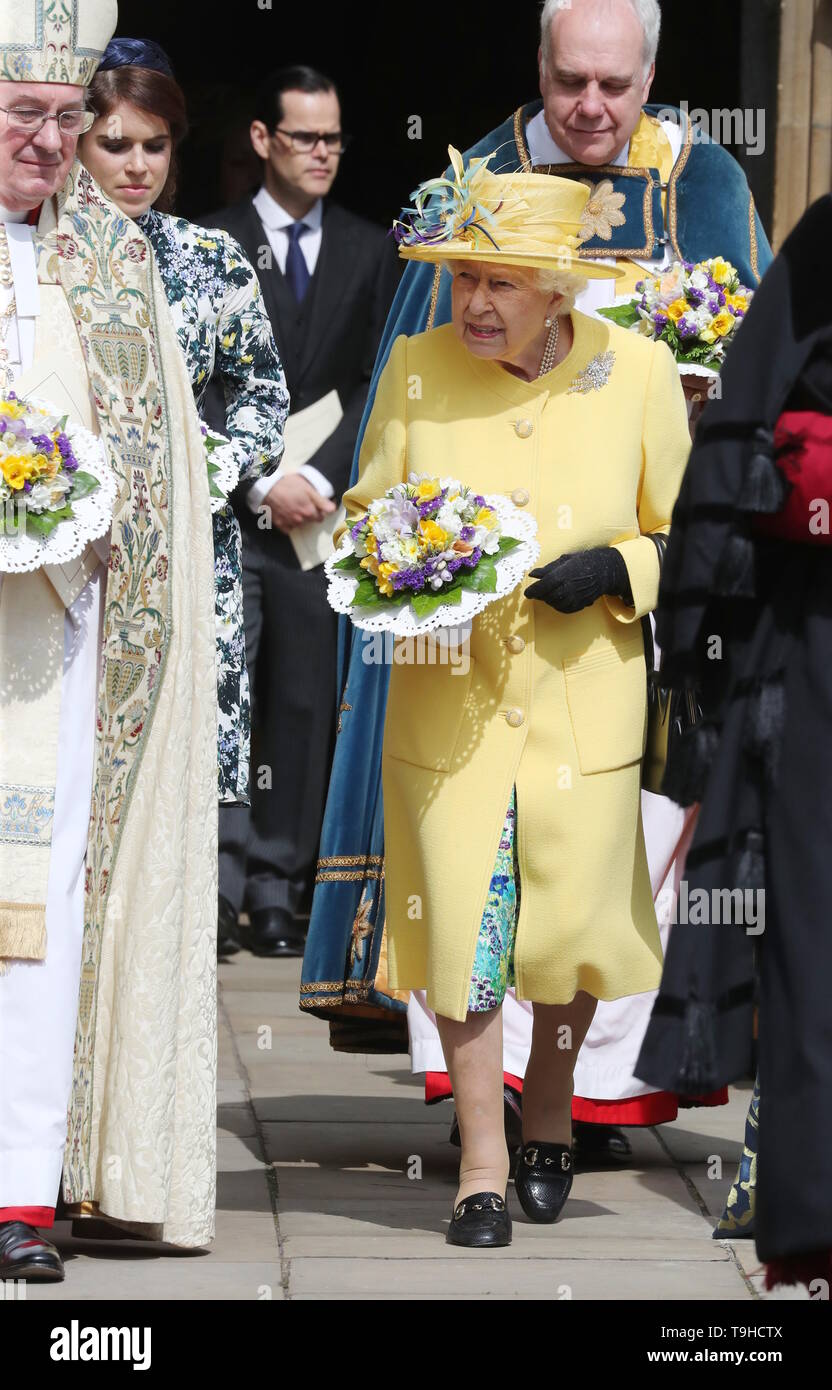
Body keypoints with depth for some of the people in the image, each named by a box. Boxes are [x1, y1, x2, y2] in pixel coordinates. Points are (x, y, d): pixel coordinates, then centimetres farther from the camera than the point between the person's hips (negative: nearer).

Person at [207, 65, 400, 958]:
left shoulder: (368, 253, 11)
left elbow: (378, 384, 6)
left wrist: (319, 475, -7)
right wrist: (262, 484, -10)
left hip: (320, 509, 2)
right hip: (225, 507, -2)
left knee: (302, 701, 2)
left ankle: (276, 886, 6)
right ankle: (219, 870, -5)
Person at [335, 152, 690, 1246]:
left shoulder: (638, 373, -4)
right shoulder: (415, 370, -2)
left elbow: (684, 535, 6)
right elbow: (366, 512, 10)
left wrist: (614, 569, -14)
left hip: (586, 710, 0)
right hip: (447, 707, 0)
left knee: (569, 928, 4)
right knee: (464, 928, -1)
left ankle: (550, 1115, 33)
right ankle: (481, 1166, 12)